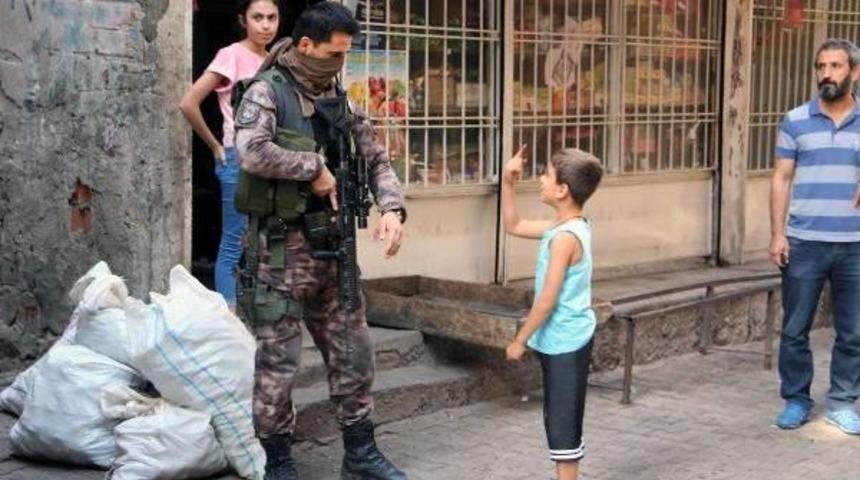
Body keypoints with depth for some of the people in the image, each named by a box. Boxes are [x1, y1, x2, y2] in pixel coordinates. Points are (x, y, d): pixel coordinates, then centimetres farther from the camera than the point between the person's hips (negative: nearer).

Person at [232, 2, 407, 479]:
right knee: (278, 363, 1)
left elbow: (376, 161, 14)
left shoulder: (340, 100, 11)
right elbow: (252, 154, -27)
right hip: (282, 247, -7)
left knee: (353, 355, 12)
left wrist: (391, 208, -4)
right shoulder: (267, 92, -9)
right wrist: (315, 168, -16)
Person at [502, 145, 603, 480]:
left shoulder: (565, 237, -21)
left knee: (563, 422, -3)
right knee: (557, 419, 17)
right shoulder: (567, 227, 8)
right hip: (561, 340, 10)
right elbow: (513, 226, 20)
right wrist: (509, 183, 10)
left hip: (564, 341, -10)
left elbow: (548, 298, -21)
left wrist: (520, 340, -13)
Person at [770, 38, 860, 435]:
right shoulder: (795, 122, 3)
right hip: (804, 242, -1)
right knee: (795, 329, 5)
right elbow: (781, 179, 4)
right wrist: (777, 233, -3)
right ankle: (796, 400, 18)